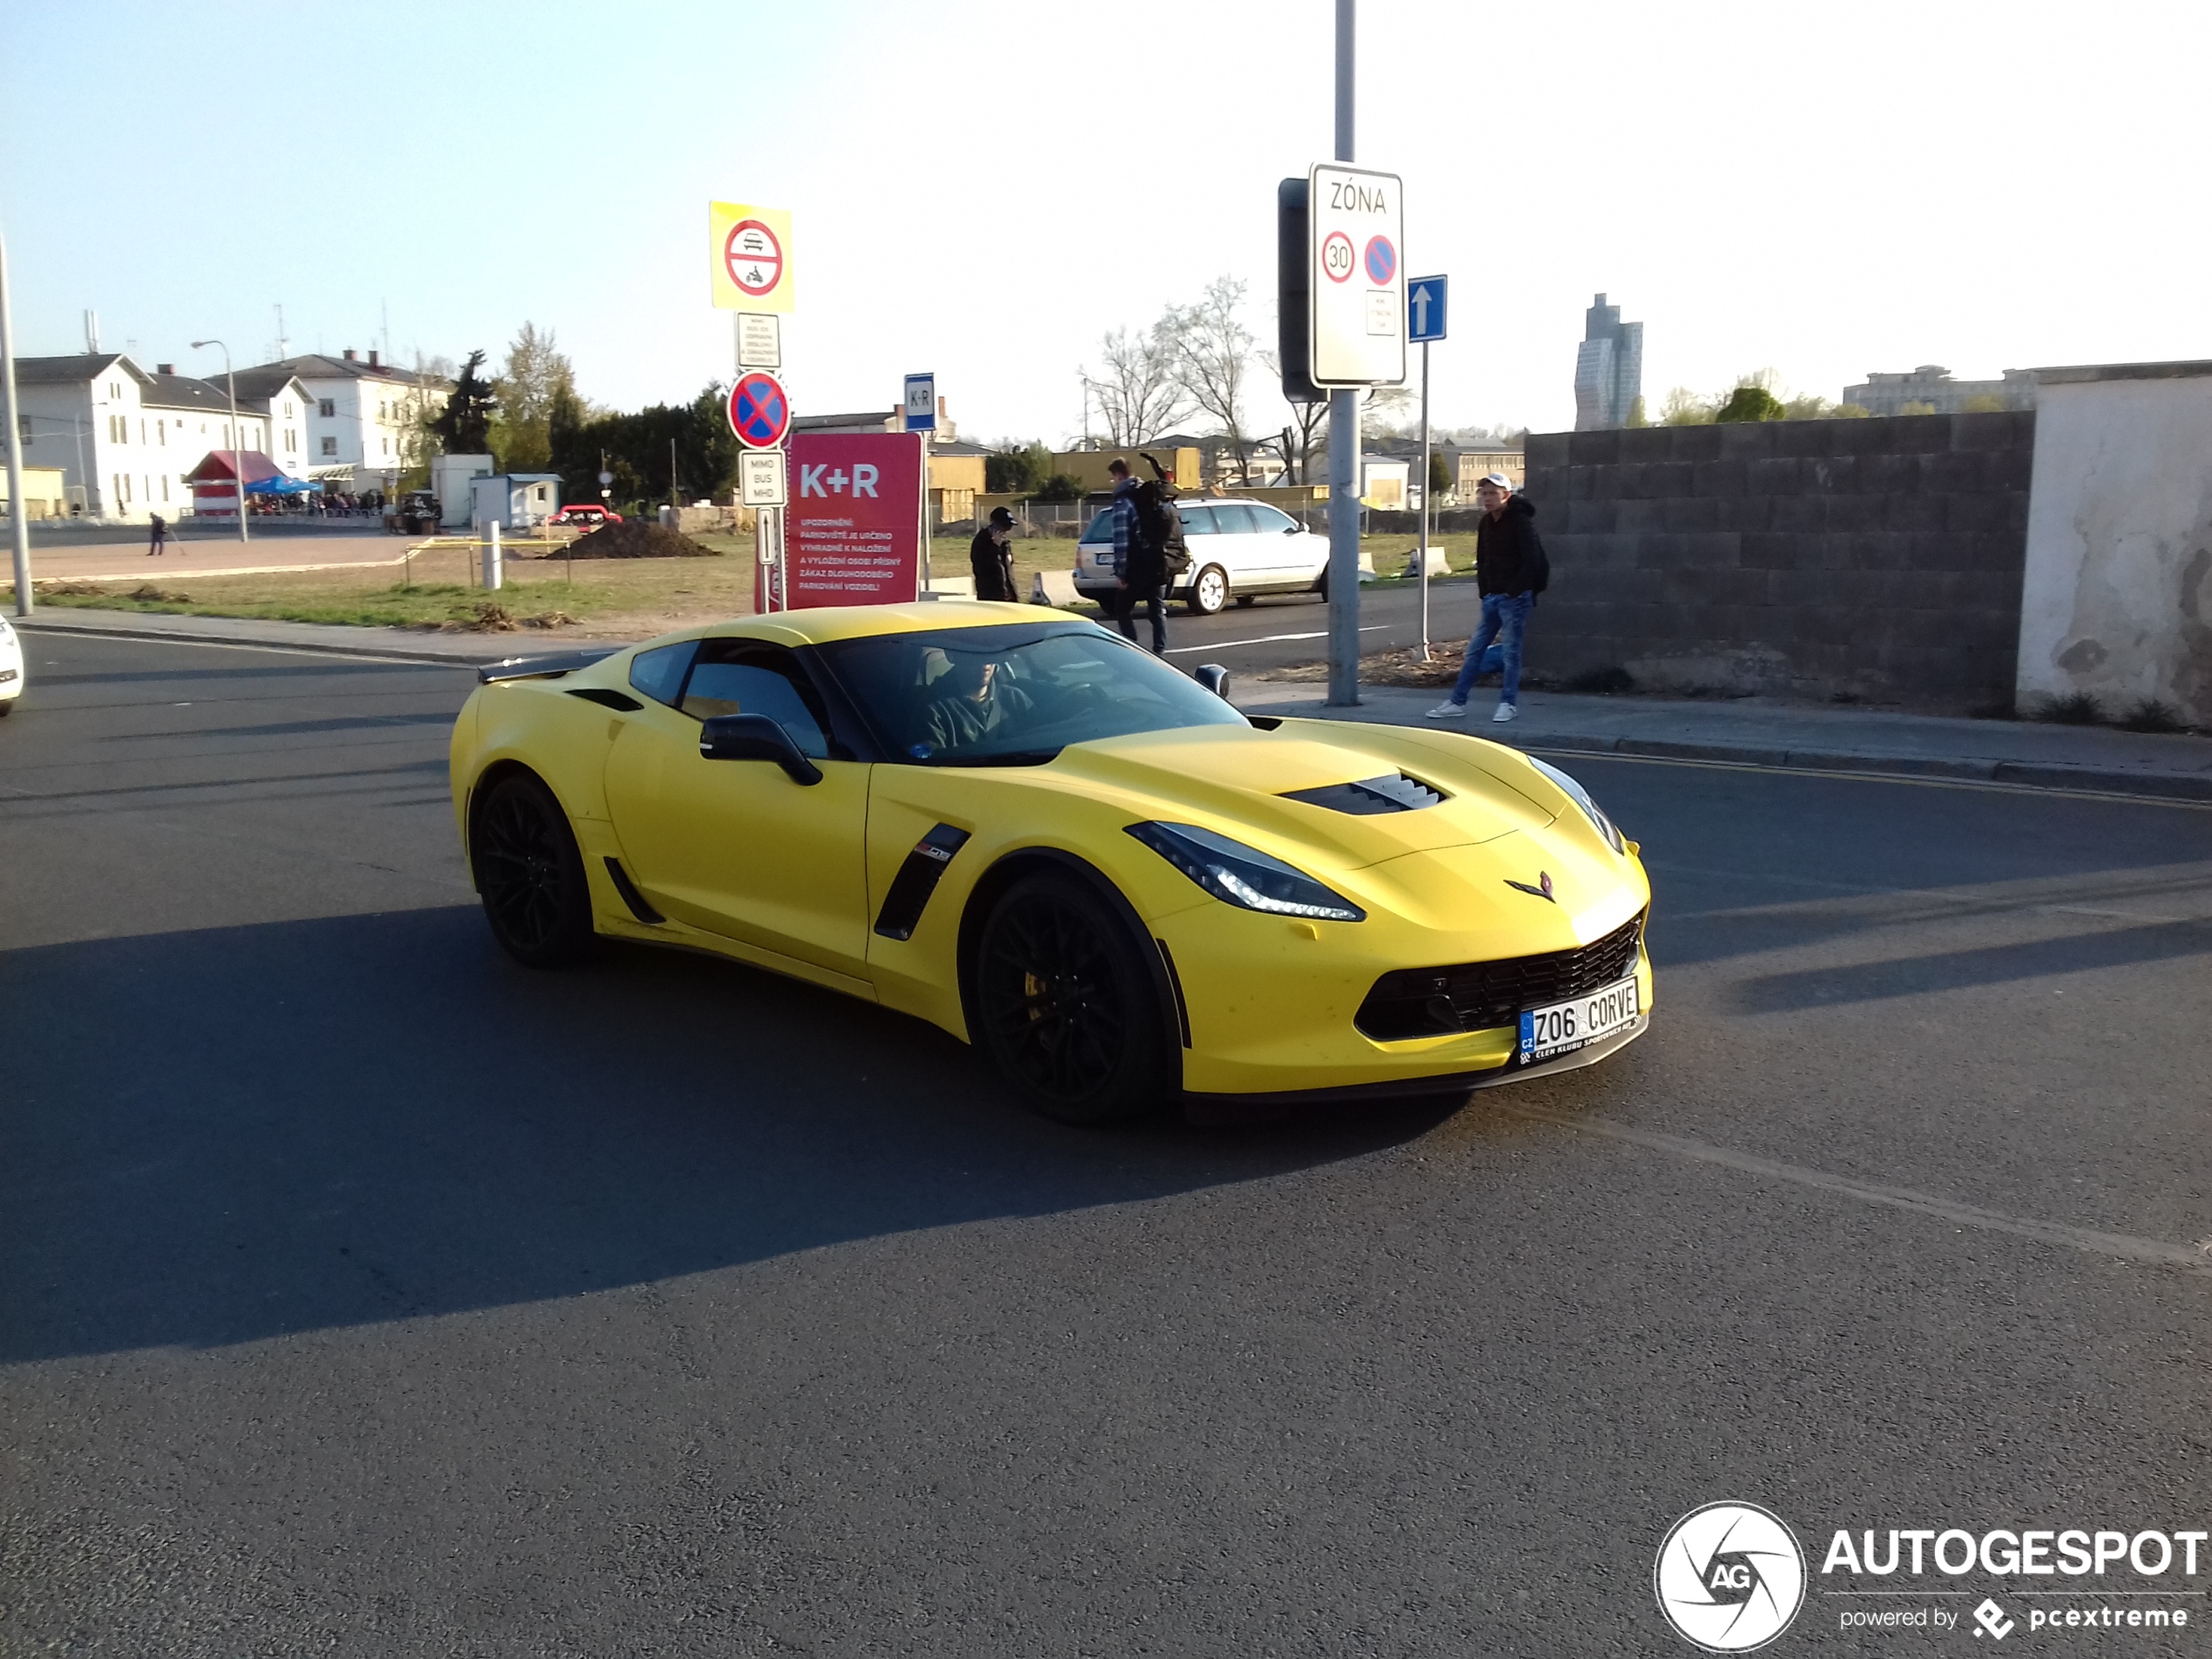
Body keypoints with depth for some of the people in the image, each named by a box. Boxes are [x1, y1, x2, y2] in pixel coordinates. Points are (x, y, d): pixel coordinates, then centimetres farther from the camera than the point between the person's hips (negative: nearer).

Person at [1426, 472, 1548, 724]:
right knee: (1476, 649, 8)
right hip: (1492, 597, 8)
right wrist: (1485, 592, 8)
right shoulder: (1486, 524, 10)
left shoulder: (1520, 521, -11)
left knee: (1510, 651, -2)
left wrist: (1513, 591, -16)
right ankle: (1457, 702, 11)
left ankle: (1509, 703, 9)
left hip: (1515, 597, -7)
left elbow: (1532, 561, -16)